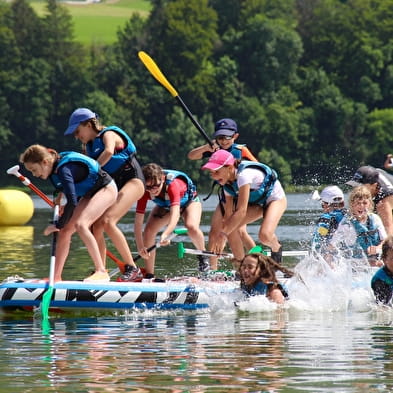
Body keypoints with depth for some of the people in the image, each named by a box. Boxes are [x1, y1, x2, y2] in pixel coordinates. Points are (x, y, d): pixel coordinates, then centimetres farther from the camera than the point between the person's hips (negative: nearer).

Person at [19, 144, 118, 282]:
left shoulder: (63, 170, -29)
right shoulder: (54, 169, -1)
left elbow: (72, 202, -33)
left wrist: (58, 225, -23)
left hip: (106, 189, -10)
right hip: (89, 193, 10)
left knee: (80, 224, -28)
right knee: (65, 230, 3)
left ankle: (101, 272, -28)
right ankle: (56, 277, 7)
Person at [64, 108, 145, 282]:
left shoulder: (108, 134, -10)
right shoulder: (89, 146, 14)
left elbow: (109, 151, -32)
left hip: (132, 181, -9)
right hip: (113, 186, 9)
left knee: (107, 221, -25)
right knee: (95, 226, -4)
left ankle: (133, 269, -25)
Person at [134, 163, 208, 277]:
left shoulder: (173, 184, -43)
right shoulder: (145, 191, -31)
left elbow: (175, 213, -56)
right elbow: (138, 221, -31)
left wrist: (165, 234, -72)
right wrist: (140, 247, -41)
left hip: (189, 201, -4)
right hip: (165, 206, 4)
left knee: (192, 227, -33)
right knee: (148, 230, -19)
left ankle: (203, 255, 0)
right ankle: (149, 275, -10)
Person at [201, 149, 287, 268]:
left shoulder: (244, 175, -35)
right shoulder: (227, 184, -9)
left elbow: (241, 211, -37)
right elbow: (228, 213, -6)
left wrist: (223, 234, -36)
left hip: (275, 199, -8)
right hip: (257, 203, 8)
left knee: (265, 235, -31)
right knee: (229, 226, -11)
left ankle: (276, 249, 5)